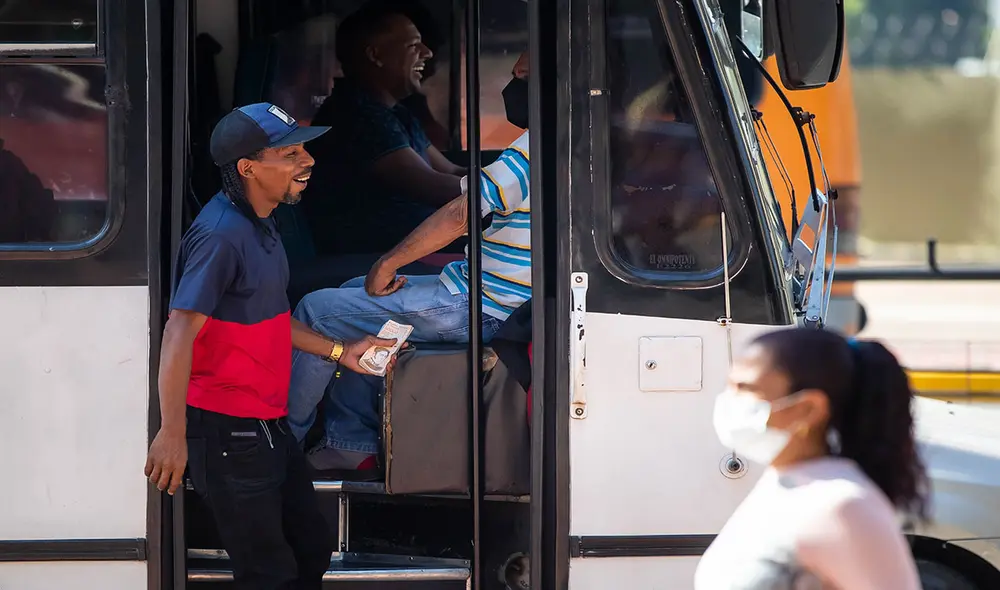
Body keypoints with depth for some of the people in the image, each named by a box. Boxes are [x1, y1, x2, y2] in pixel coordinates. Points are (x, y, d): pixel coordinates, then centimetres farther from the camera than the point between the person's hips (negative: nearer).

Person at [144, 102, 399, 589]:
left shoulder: (259, 225, 11)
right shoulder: (221, 234, -21)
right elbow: (180, 331, -28)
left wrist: (340, 352, 20)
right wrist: (172, 433, -34)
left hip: (267, 427, 10)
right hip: (227, 433, -10)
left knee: (311, 549, 21)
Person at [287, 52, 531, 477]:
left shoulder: (536, 148, -21)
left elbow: (459, 216, -23)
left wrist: (388, 264, -13)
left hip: (473, 309, -11)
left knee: (317, 312, -3)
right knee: (353, 293, 27)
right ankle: (352, 446, 21)